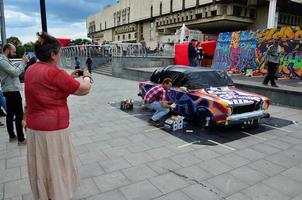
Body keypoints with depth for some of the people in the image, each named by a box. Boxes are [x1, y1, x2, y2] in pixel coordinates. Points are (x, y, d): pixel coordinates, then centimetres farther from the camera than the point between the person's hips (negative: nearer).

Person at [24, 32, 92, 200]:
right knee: (57, 168, 8)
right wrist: (87, 77, 6)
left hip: (33, 128, 8)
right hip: (53, 130, -8)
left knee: (41, 168, 21)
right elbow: (84, 90, -13)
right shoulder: (55, 73, -19)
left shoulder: (31, 70, 6)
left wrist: (70, 77, 18)